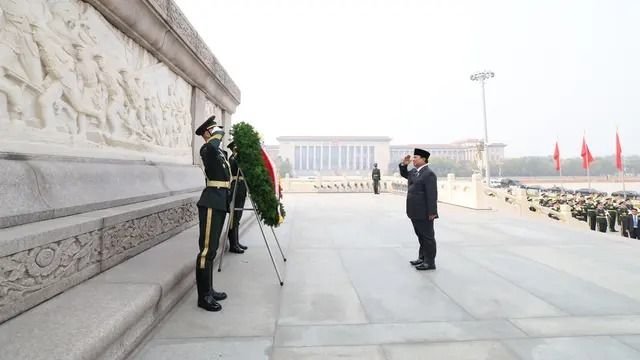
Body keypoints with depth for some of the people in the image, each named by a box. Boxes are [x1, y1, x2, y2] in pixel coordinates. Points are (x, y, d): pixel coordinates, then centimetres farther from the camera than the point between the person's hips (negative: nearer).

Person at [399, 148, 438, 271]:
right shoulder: (414, 171, 11)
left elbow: (432, 195, -20)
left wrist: (432, 212, -21)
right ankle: (422, 258, 31)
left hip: (424, 213, -9)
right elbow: (404, 174, 31)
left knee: (427, 237, 2)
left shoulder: (428, 174, -16)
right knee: (421, 236, 19)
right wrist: (404, 164, 12)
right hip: (415, 212, 9)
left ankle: (430, 262, 11)